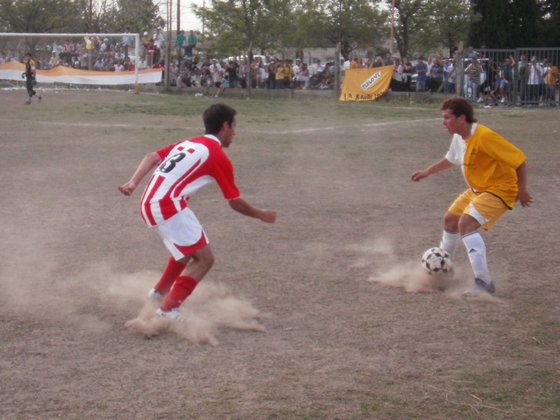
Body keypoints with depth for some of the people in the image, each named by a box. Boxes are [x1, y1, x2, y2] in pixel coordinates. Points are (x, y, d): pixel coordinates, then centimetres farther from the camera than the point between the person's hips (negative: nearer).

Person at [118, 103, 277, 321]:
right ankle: (168, 310, -14)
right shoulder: (218, 156, -2)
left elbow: (152, 157, 8)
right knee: (204, 259, -5)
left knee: (189, 250, 28)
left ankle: (160, 291, 41)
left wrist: (133, 183, -2)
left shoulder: (188, 144, 21)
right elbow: (235, 203, 1)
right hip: (169, 207, -9)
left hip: (149, 204, 9)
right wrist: (261, 215, 16)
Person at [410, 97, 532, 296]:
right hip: (477, 189, 10)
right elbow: (451, 158, 26)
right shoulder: (459, 138, 2)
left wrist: (522, 190, -19)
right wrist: (427, 172, 27)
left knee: (466, 223, -27)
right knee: (450, 219, 18)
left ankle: (484, 281, -28)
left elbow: (518, 160, -23)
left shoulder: (484, 137, -27)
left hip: (499, 189, -10)